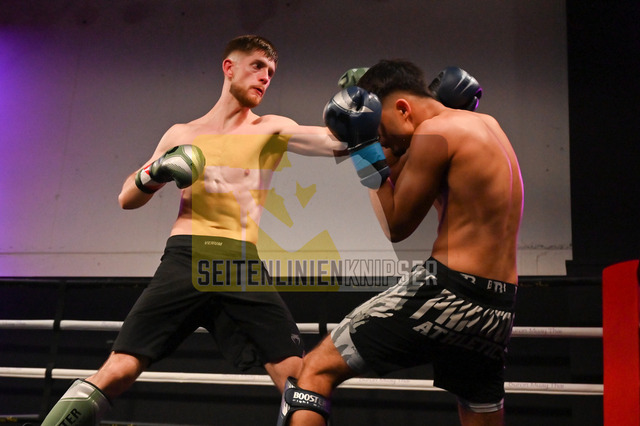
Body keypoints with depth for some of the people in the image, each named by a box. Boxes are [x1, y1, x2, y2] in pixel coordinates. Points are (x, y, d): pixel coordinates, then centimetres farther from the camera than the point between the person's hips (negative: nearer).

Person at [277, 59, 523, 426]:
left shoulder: (435, 132, -8)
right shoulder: (488, 124, 18)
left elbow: (396, 225, -2)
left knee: (315, 371, -2)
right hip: (497, 311, 9)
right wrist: (392, 155, 17)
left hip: (447, 292, -9)